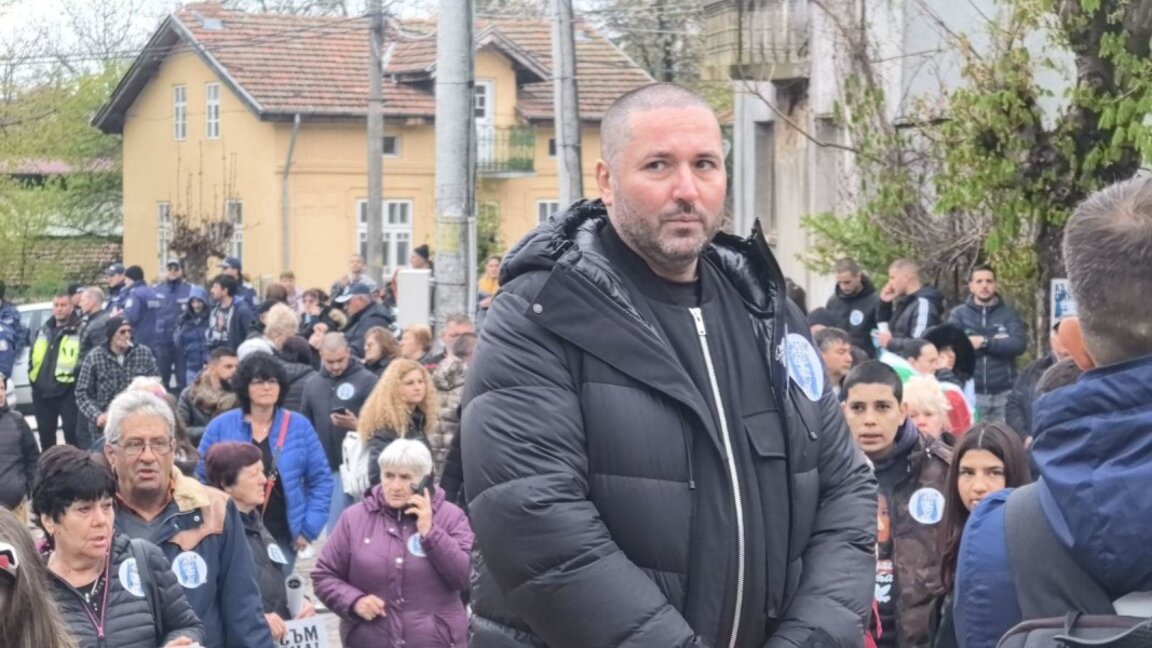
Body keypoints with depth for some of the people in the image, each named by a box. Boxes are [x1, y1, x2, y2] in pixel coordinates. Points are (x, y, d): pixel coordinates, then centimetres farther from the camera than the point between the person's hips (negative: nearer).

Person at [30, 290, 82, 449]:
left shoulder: (79, 330, -4)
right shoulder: (43, 331, 18)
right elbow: (32, 357, 25)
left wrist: (75, 374, -16)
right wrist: (33, 377, 13)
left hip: (67, 392, -7)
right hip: (42, 391, 7)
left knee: (72, 433, -4)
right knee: (45, 434, 15)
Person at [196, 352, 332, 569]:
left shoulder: (299, 427, 3)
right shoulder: (220, 427, 1)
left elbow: (321, 480, 6)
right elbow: (202, 478, 6)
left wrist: (309, 529, -2)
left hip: (282, 538, 1)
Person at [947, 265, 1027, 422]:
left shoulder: (1009, 314, 8)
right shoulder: (958, 314, 8)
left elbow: (1019, 344, -7)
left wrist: (984, 342, -8)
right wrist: (999, 342, -8)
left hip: (1004, 393, 0)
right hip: (970, 392, 0)